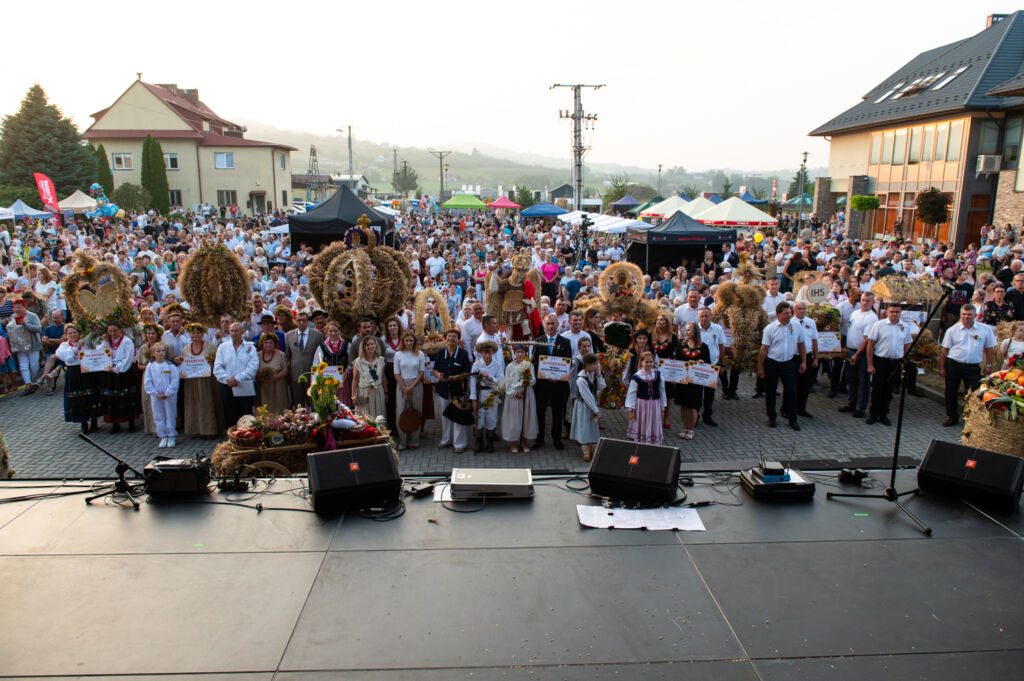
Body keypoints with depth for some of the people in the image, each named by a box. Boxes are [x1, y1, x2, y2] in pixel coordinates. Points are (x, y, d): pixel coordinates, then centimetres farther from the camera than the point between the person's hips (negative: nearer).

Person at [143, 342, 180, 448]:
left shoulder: (170, 366, -7)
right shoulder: (150, 366, 0)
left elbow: (175, 381, -10)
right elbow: (147, 382, -1)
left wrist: (167, 393, -13)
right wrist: (156, 394, -8)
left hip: (169, 396, -2)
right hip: (155, 396, 3)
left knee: (170, 416, 5)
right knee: (158, 417, 9)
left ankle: (171, 437, 15)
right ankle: (163, 437, 19)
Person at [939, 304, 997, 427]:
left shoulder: (986, 330, 0)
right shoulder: (952, 330, 1)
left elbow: (989, 348, 8)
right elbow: (944, 349, 3)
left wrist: (988, 365, 4)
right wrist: (941, 367, 1)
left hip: (973, 367, -1)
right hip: (953, 365, 1)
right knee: (950, 393, 9)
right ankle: (952, 417, 25)